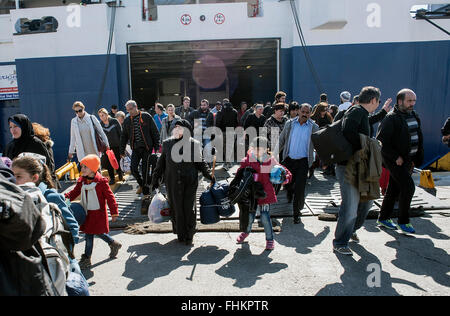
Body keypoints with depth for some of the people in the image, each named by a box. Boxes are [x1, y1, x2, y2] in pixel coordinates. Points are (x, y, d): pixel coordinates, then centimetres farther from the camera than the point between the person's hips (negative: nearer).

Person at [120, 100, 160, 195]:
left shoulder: (146, 117, -2)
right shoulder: (127, 120, 9)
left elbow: (155, 132, 0)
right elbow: (124, 136, 16)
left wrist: (156, 146, -4)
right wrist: (122, 151, 13)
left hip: (147, 148, -3)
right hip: (135, 148, 4)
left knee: (145, 169, -1)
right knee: (133, 169, -6)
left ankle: (146, 192, 11)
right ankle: (141, 184, 22)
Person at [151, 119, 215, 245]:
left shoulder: (194, 144, -1)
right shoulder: (167, 143, 4)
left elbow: (200, 163, 7)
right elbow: (161, 163, 10)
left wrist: (209, 175, -2)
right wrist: (155, 179, 10)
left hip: (190, 182, -1)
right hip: (172, 183, 2)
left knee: (189, 208, 2)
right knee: (176, 208, 7)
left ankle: (189, 235, 19)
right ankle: (180, 233, 25)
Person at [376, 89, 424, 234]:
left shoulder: (414, 116, 12)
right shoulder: (391, 118, -14)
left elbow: (418, 138, 20)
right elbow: (381, 141, -18)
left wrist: (416, 159, 14)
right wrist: (395, 157, -18)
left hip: (408, 160, 8)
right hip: (395, 160, -8)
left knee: (394, 188, 12)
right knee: (408, 186, -12)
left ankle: (383, 218, 24)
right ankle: (403, 221, 3)